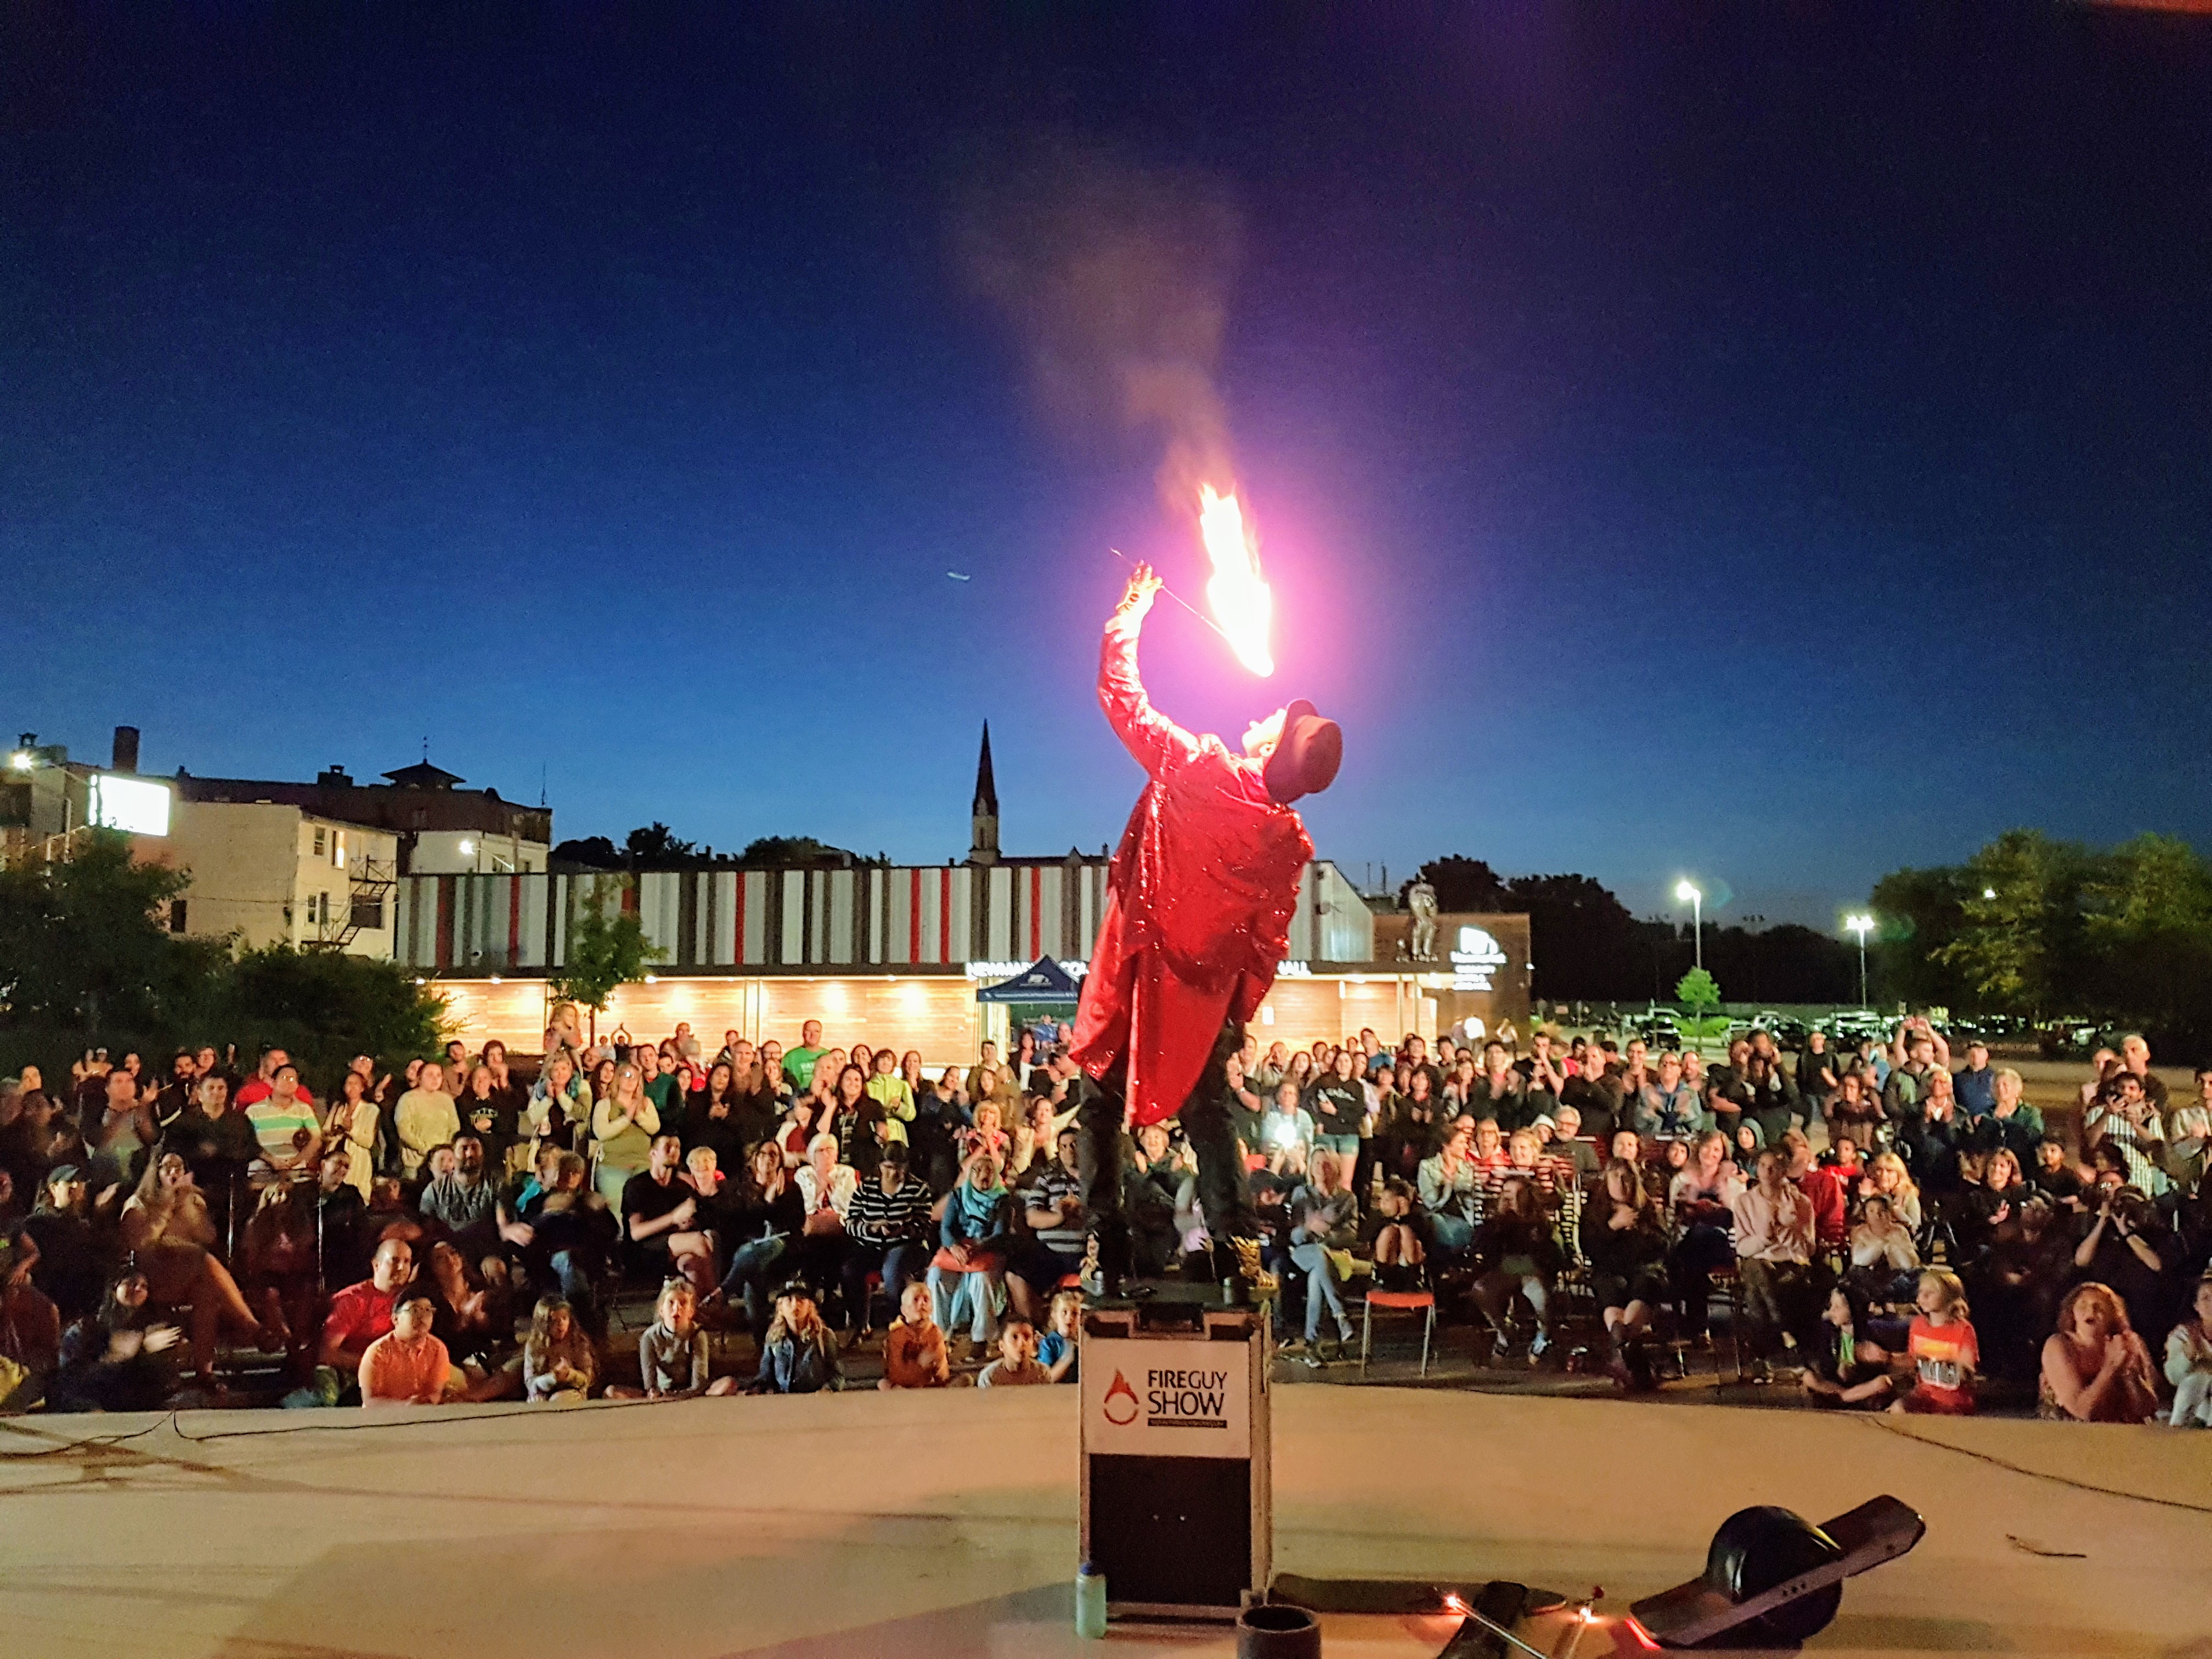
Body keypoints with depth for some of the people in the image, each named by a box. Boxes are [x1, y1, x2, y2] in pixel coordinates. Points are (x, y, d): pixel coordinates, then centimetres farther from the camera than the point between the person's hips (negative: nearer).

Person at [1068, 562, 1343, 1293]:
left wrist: (1130, 614, 5)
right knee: (1207, 1111, 19)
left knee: (1104, 1103, 10)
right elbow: (1266, 948, 1)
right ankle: (1237, 1239, 14)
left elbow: (1121, 697, -10)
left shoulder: (1196, 768, -18)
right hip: (1206, 993, 3)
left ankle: (1107, 1245, 9)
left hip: (1136, 978, -3)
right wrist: (1241, 1014, 15)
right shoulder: (1290, 846, -7)